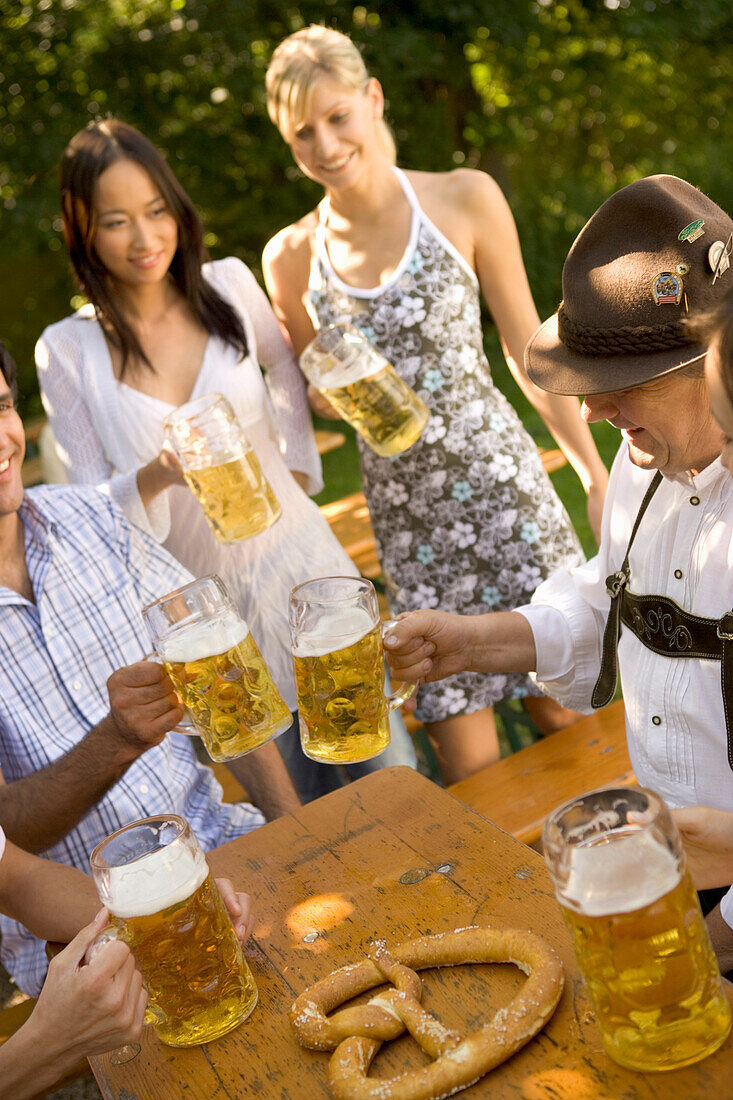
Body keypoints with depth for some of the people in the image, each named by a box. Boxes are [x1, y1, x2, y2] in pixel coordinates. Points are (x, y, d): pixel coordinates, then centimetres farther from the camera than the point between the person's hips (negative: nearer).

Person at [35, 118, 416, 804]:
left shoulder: (228, 285, -3)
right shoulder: (67, 351, -8)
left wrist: (295, 468, 10)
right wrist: (156, 475, -26)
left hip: (296, 559, 2)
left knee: (393, 783, 10)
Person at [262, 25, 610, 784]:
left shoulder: (464, 201, -2)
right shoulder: (290, 257, 3)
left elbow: (527, 350, 2)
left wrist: (596, 475, 3)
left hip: (499, 479, -1)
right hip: (402, 513, 2)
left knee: (568, 713, 5)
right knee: (471, 770, 3)